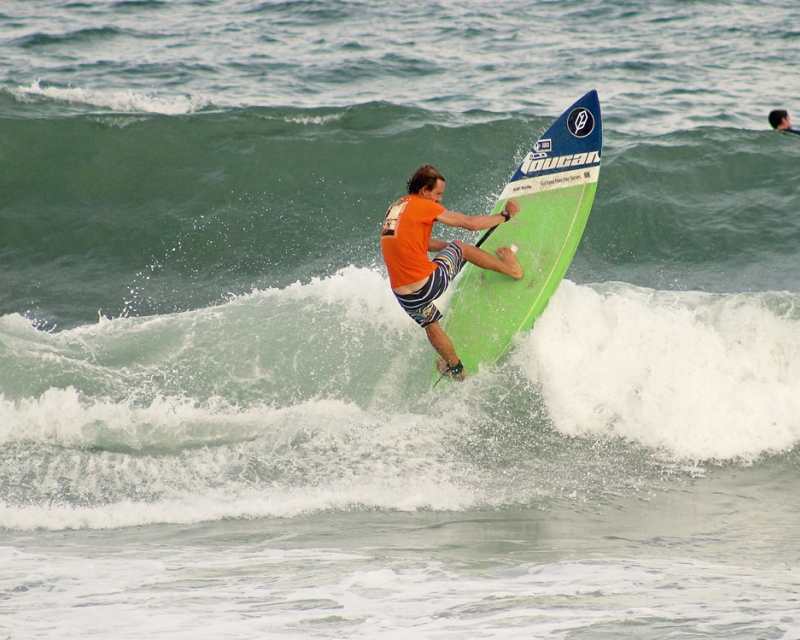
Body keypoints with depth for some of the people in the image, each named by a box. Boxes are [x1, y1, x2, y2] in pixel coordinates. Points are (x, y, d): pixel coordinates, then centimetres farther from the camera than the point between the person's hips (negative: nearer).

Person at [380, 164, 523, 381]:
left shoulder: (395, 208, 14)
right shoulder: (423, 206, -9)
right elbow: (471, 224, -4)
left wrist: (449, 246, 37)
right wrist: (506, 215, 10)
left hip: (404, 296, 6)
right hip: (429, 284, -6)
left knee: (430, 324, 33)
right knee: (459, 247, 19)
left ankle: (456, 369, 49)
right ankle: (510, 268, 35)